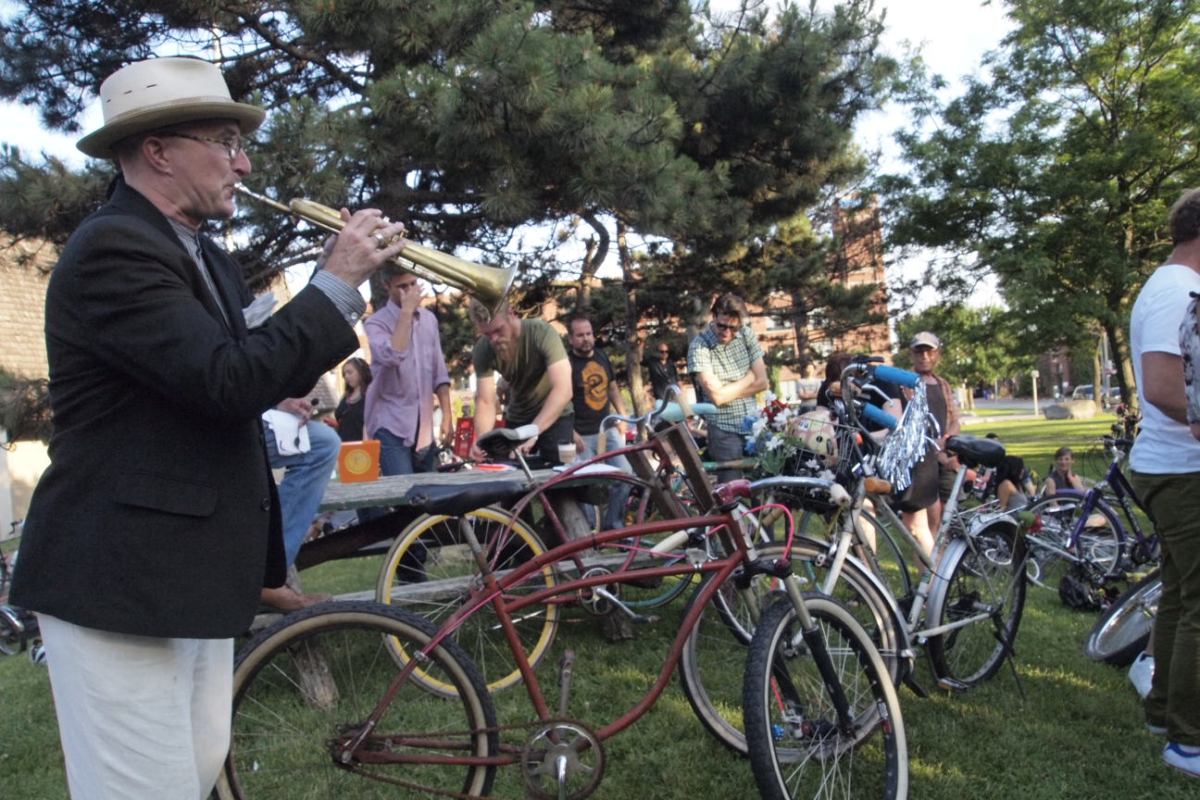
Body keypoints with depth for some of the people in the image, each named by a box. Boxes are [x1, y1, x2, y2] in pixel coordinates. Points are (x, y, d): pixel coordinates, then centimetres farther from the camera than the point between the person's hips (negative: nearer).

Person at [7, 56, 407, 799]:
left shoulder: (207, 257, 13)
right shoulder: (112, 248, -18)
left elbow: (260, 373, 14)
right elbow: (230, 380, -28)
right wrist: (338, 283, -19)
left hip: (194, 574, 9)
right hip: (121, 577, -9)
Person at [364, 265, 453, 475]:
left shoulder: (429, 319, 10)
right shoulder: (376, 322, -6)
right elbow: (392, 357, -27)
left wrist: (447, 415, 8)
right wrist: (406, 311, -19)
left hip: (424, 426, 6)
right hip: (391, 425, -5)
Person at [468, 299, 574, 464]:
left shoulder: (541, 332, -29)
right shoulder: (482, 351, -19)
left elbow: (563, 389, -38)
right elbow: (485, 401, -21)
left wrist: (533, 430, -49)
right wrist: (482, 439, -41)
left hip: (556, 415, -3)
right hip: (517, 418, 3)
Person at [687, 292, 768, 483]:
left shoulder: (747, 335, 1)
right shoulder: (699, 346, -14)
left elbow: (762, 382, 0)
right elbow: (717, 396, -20)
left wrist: (728, 391, -11)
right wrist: (749, 378, -7)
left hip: (752, 424, 5)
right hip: (724, 430, -5)